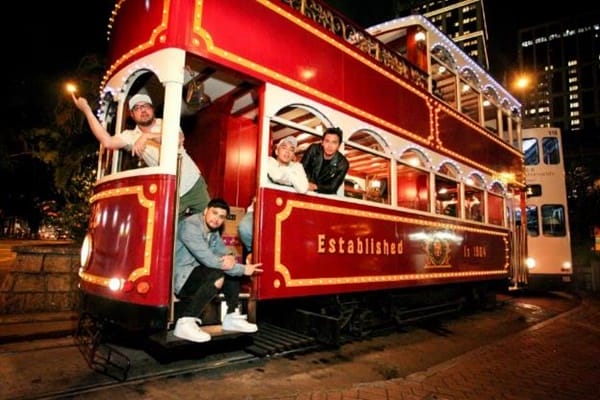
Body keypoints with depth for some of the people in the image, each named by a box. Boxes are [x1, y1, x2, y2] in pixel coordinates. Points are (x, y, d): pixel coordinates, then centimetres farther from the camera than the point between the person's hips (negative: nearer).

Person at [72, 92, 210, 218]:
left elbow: (178, 139, -26)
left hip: (195, 184, 0)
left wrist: (148, 136, -34)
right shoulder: (132, 136, -1)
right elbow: (107, 142, -18)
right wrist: (87, 110, -16)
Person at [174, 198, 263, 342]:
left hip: (196, 270, 9)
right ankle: (186, 322, -25)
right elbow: (207, 259, -29)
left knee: (234, 269, 3)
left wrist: (230, 259, -23)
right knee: (218, 276, -31)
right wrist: (243, 269, -25)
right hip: (179, 277, -9)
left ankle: (232, 317, 6)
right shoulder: (190, 225, -22)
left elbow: (223, 253, 4)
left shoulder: (213, 230, 7)